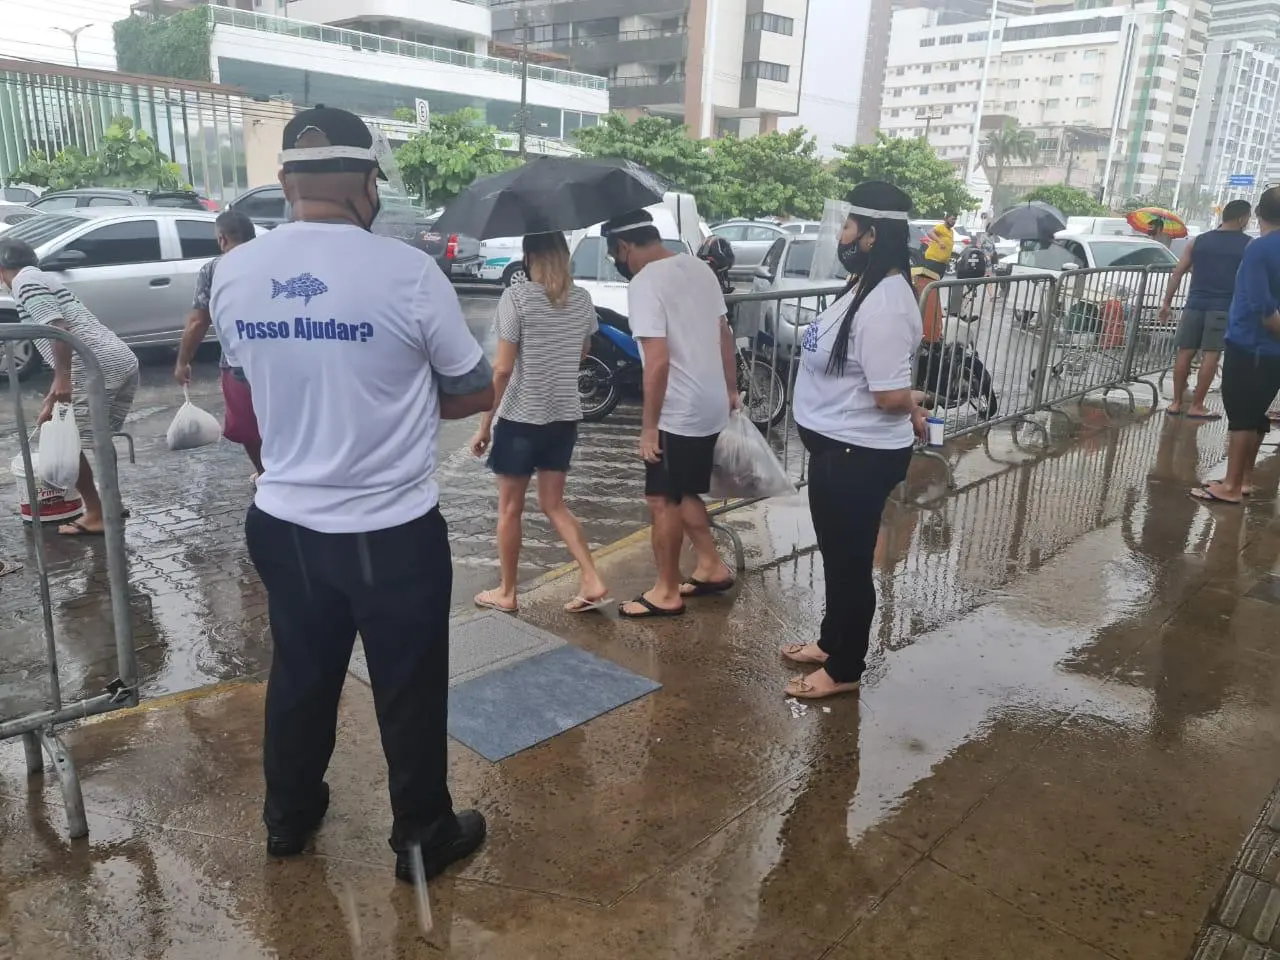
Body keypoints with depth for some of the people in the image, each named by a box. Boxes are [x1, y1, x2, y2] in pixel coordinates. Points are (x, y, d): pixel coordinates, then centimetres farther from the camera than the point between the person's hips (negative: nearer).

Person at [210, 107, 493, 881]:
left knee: (300, 677, 23)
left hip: (283, 521, 5)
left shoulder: (233, 274, -2)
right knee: (409, 691, 12)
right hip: (394, 531, -5)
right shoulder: (407, 272, -18)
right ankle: (423, 838, 31)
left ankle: (289, 818, 43)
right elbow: (478, 393, -6)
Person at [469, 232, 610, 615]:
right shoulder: (582, 299, 3)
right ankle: (592, 581, 9)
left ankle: (506, 593, 21)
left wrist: (484, 424, -9)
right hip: (565, 417, 5)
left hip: (520, 417, -5)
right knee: (553, 504, 17)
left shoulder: (516, 297, -14)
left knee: (510, 508, 10)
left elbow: (502, 368, -16)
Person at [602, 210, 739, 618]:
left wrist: (649, 427, -18)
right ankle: (711, 566, 30)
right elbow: (724, 334, 14)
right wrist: (731, 389, 24)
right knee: (684, 494, 22)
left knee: (663, 501, 5)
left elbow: (658, 361, -24)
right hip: (710, 407, 9)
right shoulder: (699, 267, 8)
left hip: (677, 415, -9)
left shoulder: (645, 284, -18)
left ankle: (666, 592, 15)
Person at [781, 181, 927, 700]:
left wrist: (912, 408, -6)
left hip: (860, 456, -10)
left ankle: (843, 670, 26)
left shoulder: (884, 306, -26)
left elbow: (891, 395, -26)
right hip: (839, 447, 10)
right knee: (836, 555, 24)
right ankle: (830, 642, 44)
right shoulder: (867, 287, 8)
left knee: (851, 563, 7)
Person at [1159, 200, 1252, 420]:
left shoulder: (1197, 241, 11)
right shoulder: (1249, 245, 2)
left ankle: (1176, 403, 9)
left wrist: (1167, 303, 11)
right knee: (1211, 355, -1)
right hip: (1224, 307, -3)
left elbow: (1177, 273, 7)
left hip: (1195, 304, 3)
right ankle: (1196, 406, -1)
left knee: (1185, 352, 7)